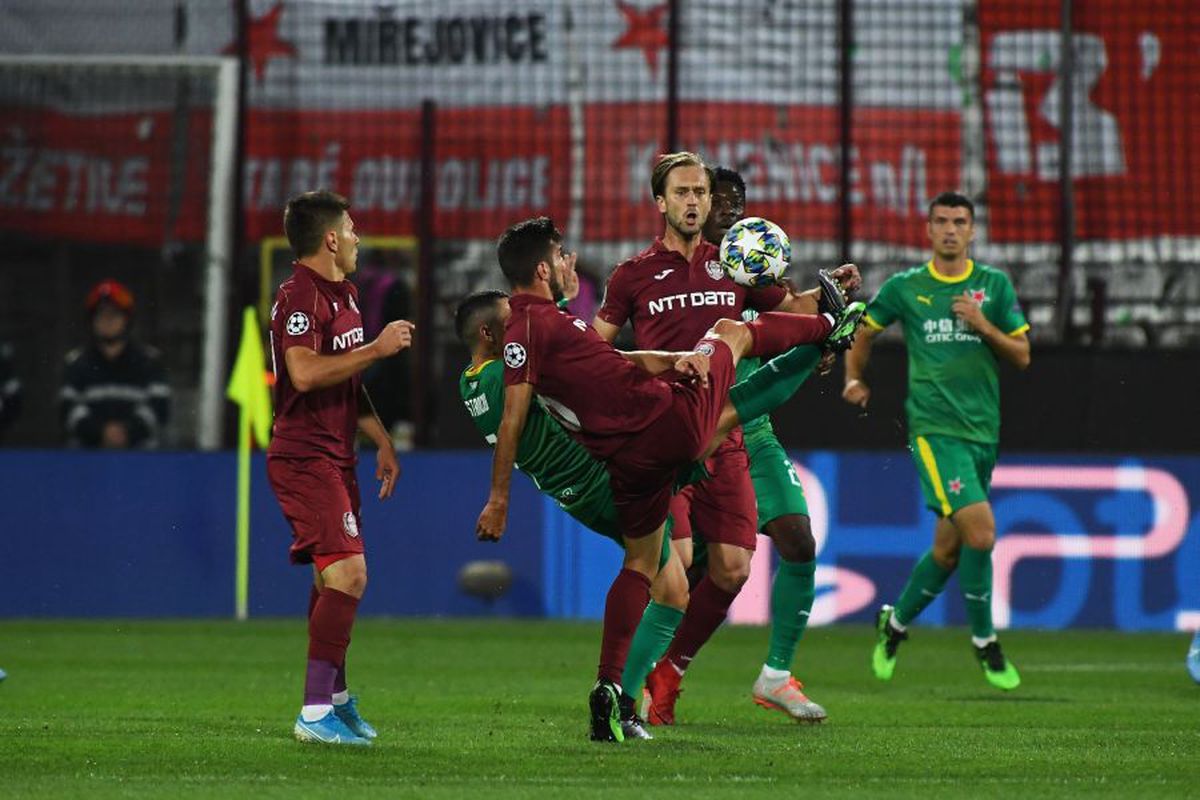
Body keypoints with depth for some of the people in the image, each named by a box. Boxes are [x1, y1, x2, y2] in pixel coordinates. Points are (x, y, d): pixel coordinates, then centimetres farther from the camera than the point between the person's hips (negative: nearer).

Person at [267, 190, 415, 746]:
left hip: (334, 458, 10)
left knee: (334, 579, 17)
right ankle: (316, 713, -20)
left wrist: (382, 442, 24)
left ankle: (336, 697, 30)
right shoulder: (299, 295, -15)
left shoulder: (343, 295, 18)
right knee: (347, 573, -18)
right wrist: (378, 348, -21)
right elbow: (306, 372, -28)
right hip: (304, 457, -10)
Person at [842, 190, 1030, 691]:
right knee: (980, 530, -20)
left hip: (983, 430, 4)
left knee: (949, 548, 9)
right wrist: (854, 378, 4)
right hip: (934, 427, -4)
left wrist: (983, 325, -9)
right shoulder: (904, 288, 3)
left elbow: (1022, 356, 6)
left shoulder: (994, 285, 7)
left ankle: (895, 622, 33)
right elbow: (862, 332, 18)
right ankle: (984, 641, -6)